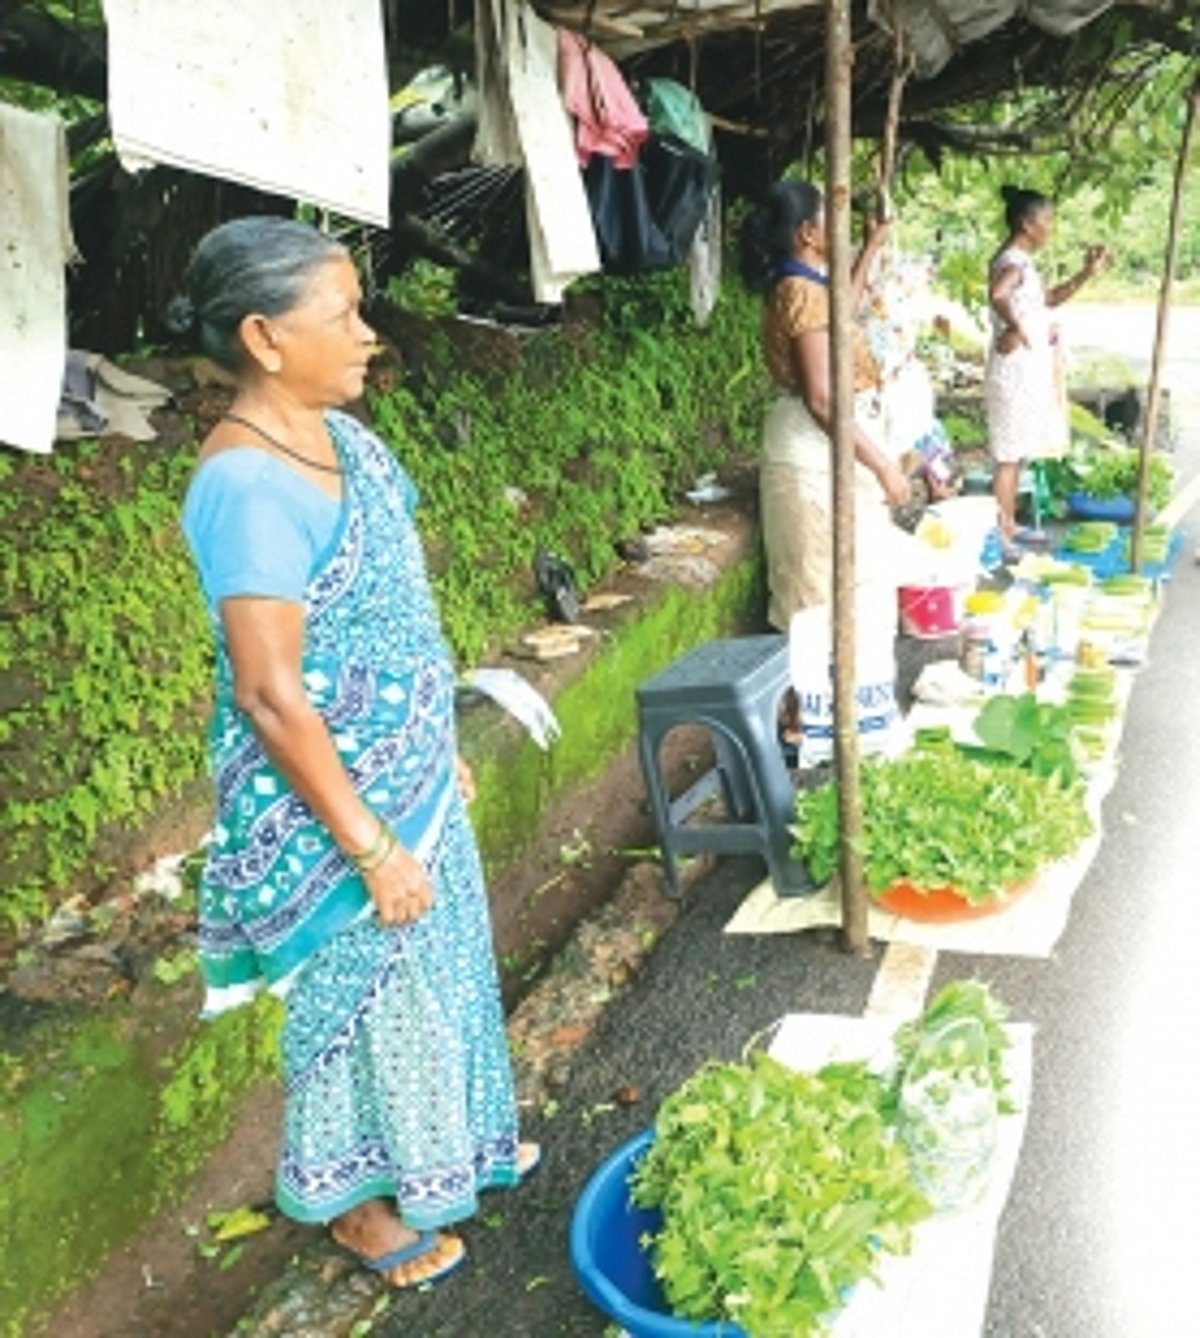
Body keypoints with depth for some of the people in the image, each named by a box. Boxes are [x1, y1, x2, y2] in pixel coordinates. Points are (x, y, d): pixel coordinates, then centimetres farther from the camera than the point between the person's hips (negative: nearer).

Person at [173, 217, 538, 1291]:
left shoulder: (339, 434, 2)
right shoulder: (250, 486, -26)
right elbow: (269, 696, -26)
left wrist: (438, 753, 16)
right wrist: (369, 845, -21)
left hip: (407, 777, 9)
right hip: (329, 806, -8)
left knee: (433, 964, 24)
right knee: (364, 989, 12)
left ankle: (445, 1146, 49)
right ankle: (361, 1201, 38)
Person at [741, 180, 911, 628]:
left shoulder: (801, 285, 11)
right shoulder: (804, 293, -19)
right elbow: (822, 400, -25)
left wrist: (872, 247, 34)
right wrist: (883, 465, -21)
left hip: (822, 452, 11)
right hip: (820, 454, -11)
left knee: (825, 587, 17)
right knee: (830, 588, -4)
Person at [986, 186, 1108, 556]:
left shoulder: (1021, 261, 13)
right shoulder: (1013, 261, -18)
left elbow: (1050, 299, 26)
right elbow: (997, 294, -42)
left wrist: (1086, 274, 16)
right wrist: (1015, 328, -31)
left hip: (1029, 372, 10)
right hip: (1015, 373, -10)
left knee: (1018, 454, 17)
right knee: (1010, 456, -3)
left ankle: (1009, 526, 28)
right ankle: (999, 535, 5)